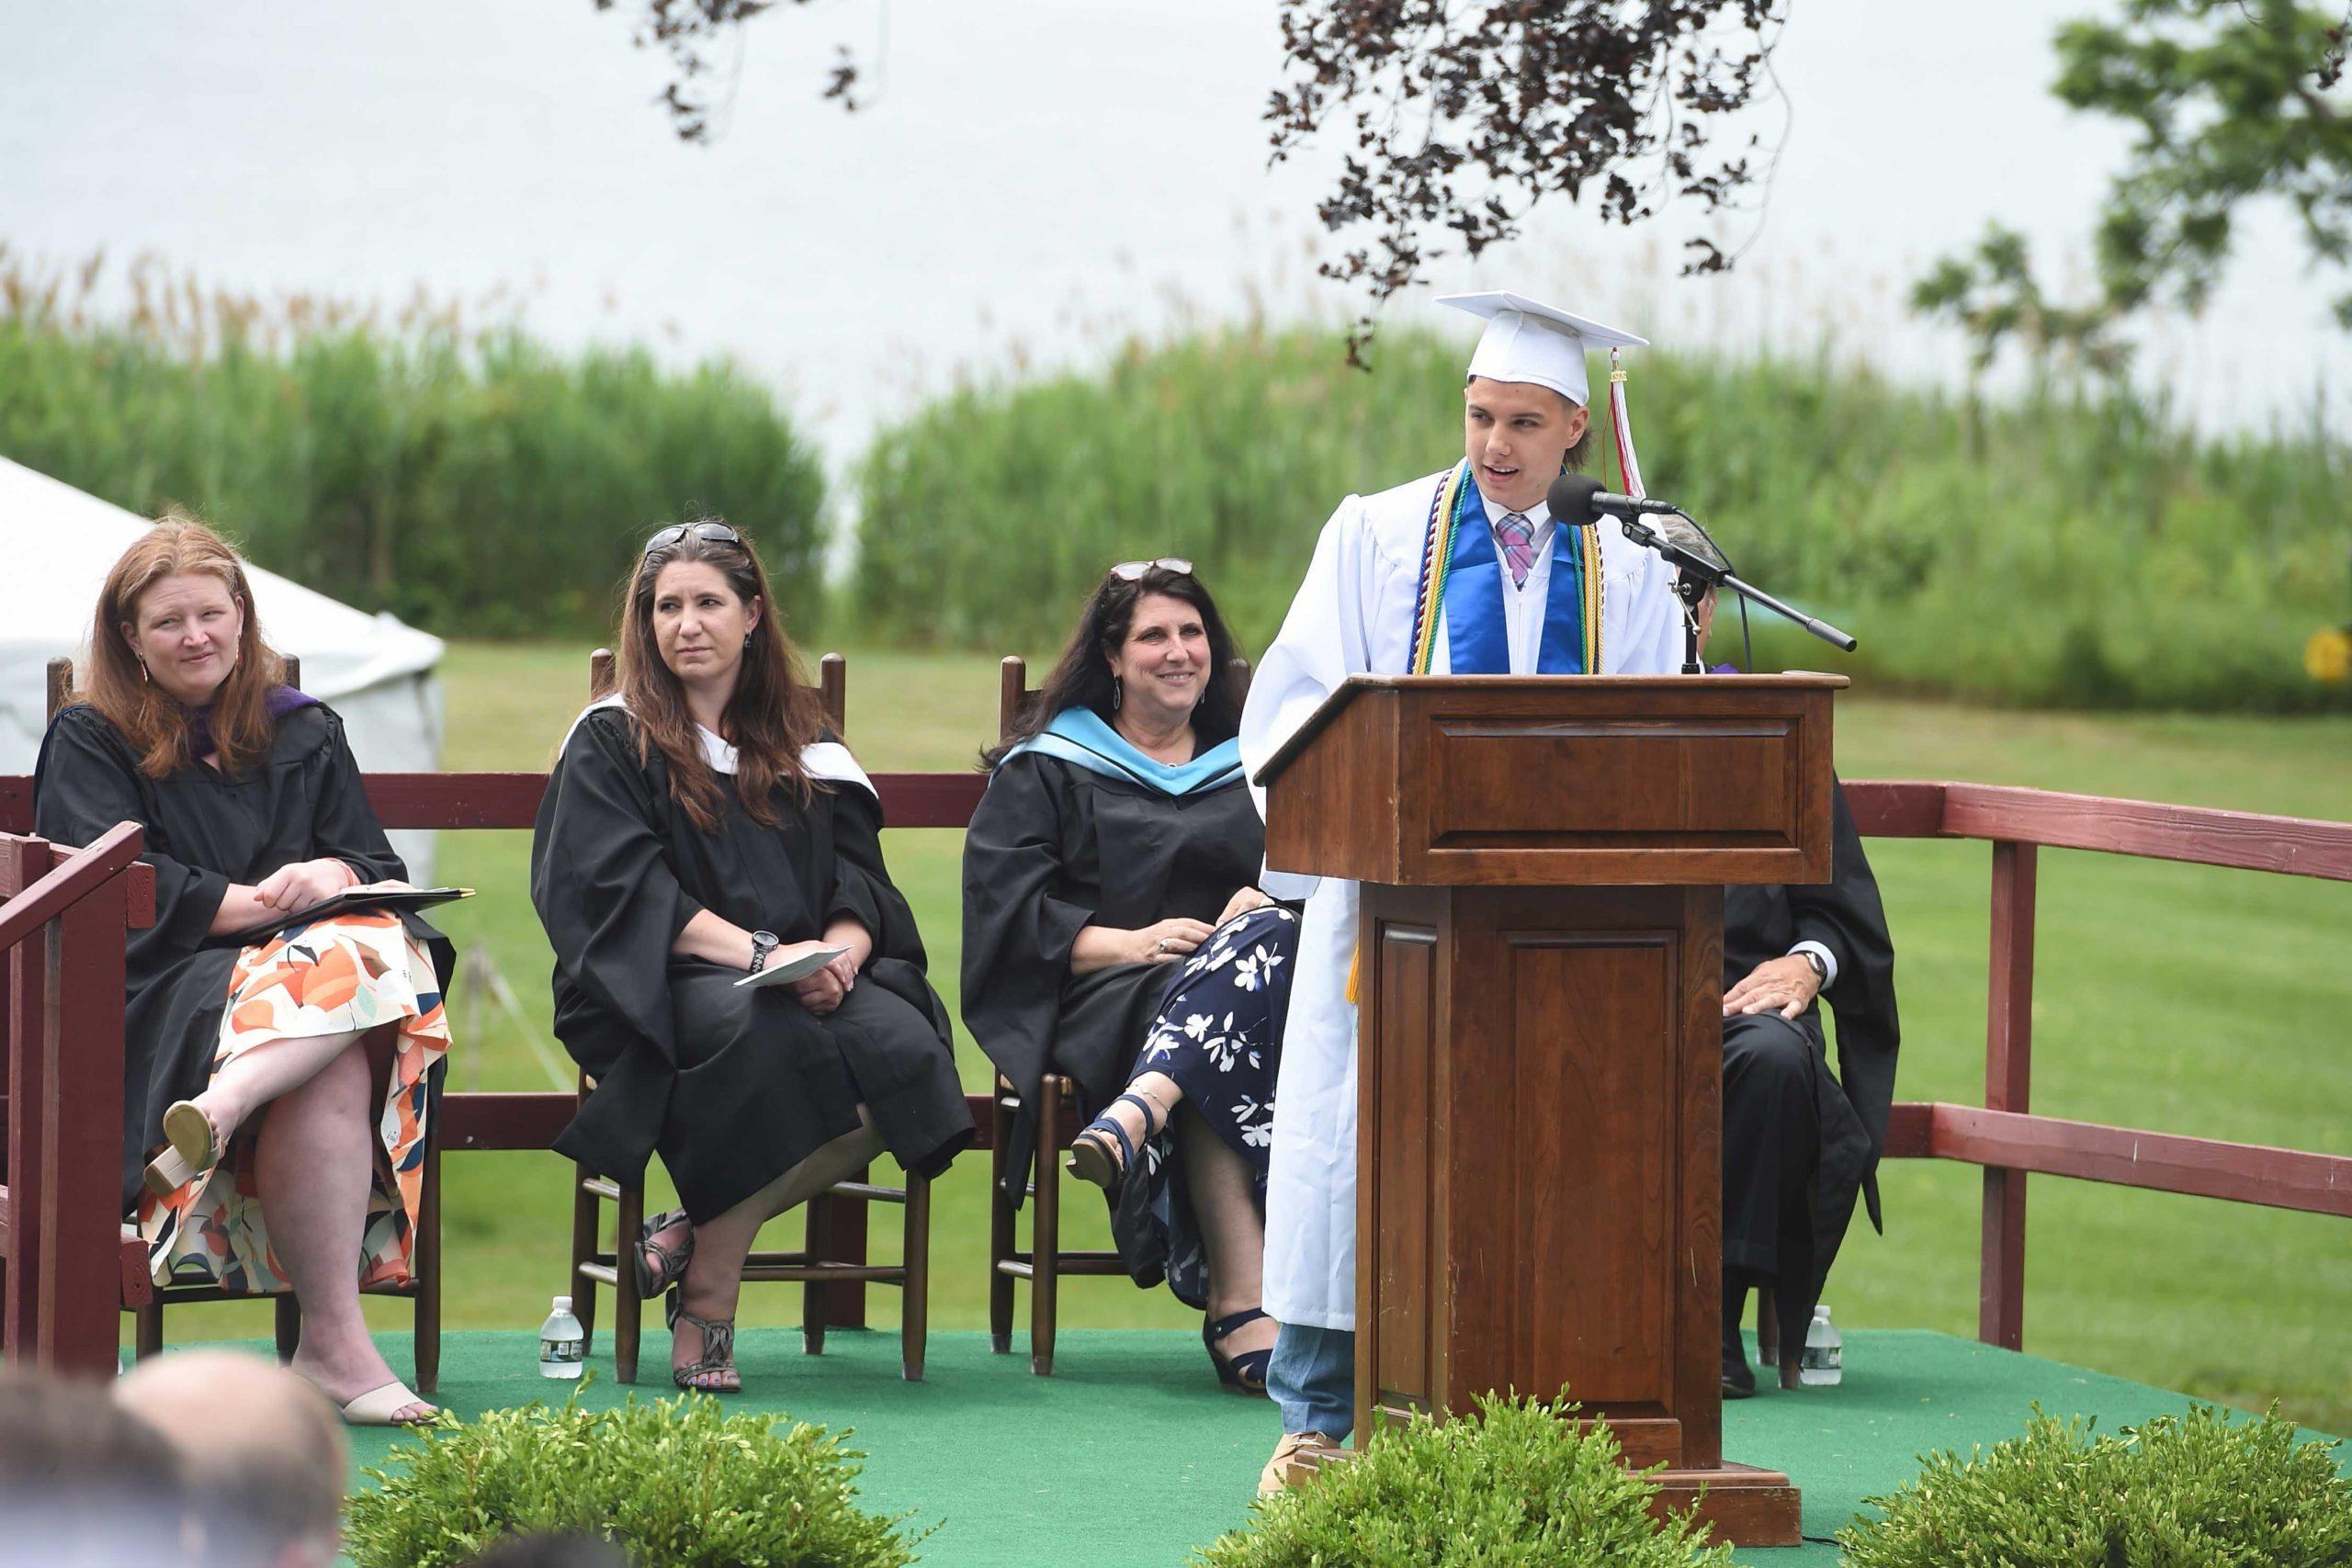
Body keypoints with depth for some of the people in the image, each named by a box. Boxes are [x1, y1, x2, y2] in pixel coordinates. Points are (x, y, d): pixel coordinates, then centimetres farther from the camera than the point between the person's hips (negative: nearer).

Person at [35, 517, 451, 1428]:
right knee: (333, 1072, -37)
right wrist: (262, 901, -13)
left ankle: (223, 1106, -58)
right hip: (162, 994, -4)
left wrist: (332, 876, -11)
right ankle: (333, 1342, -49)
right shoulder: (89, 743, 11)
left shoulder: (306, 735, 24)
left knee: (373, 946, -36)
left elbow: (380, 868, 14)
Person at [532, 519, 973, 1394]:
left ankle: (699, 1232, -19)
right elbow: (623, 894, -6)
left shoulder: (805, 749, 21)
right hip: (658, 991, -4)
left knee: (905, 1048, -30)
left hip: (814, 982, 4)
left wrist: (840, 953, -13)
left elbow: (862, 886, 12)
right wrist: (763, 953, -20)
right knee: (766, 1033, -39)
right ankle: (705, 1311, -27)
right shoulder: (611, 745, 9)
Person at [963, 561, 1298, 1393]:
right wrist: (1126, 943, -15)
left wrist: (1272, 908, -11)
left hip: (1258, 981, 3)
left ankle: (1141, 1110, -61)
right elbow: (1005, 909, 3)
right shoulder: (1043, 770, 19)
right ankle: (1242, 1304, -56)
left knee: (1270, 935, -38)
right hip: (1101, 1002, -3)